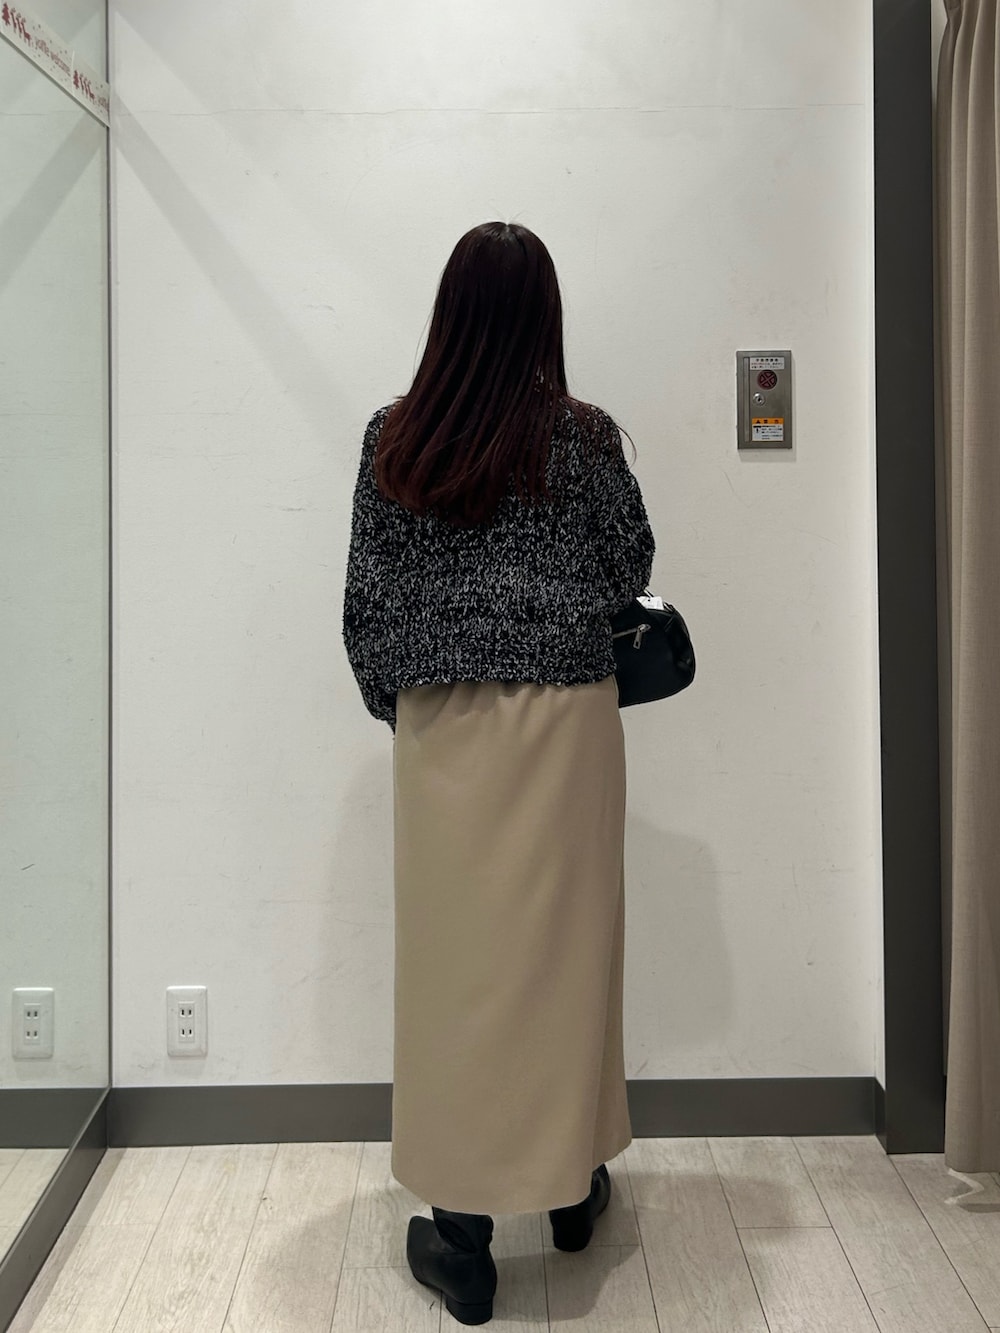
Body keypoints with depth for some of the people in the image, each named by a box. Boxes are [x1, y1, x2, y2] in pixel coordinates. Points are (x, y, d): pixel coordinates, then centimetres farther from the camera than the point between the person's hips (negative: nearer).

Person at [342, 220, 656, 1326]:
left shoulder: (393, 438, -2)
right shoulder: (583, 436, -7)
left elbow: (366, 598, 1)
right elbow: (630, 572, 4)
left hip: (441, 730, 1)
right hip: (563, 723, -1)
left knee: (453, 957, 8)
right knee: (563, 947, 13)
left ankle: (461, 1234, 17)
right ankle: (573, 1184, 32)